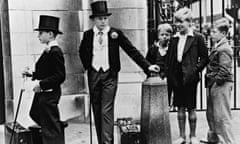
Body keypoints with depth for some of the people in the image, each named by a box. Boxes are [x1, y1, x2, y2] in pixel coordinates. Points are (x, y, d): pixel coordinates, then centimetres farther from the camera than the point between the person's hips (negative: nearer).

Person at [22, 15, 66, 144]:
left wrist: (41, 83, -23)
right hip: (42, 94, 10)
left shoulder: (55, 52, -18)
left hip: (49, 95, -10)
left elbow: (60, 76, -22)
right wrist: (32, 74, 6)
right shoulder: (48, 50, 10)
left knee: (51, 127, 0)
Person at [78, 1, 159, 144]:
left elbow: (132, 50, -4)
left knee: (106, 111, -10)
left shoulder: (115, 33, -4)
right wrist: (88, 67, 10)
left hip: (109, 75, -3)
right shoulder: (88, 34, 4)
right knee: (97, 111, 9)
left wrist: (147, 65, -10)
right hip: (94, 75, 3)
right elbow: (82, 52, 21)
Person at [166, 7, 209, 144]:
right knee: (180, 107, 11)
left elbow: (204, 58, -3)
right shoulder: (174, 38, 9)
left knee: (191, 108, 6)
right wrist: (170, 75, 1)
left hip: (190, 77, -4)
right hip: (177, 78, 4)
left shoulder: (197, 37, -4)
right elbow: (169, 59, 10)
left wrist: (196, 70, -13)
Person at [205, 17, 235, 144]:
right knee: (211, 114, 21)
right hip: (213, 86, 10)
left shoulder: (224, 49, -16)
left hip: (221, 86, -10)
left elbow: (224, 70, -22)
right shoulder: (216, 47, 14)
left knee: (222, 116, -4)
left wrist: (217, 81, -15)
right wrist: (209, 83, 14)